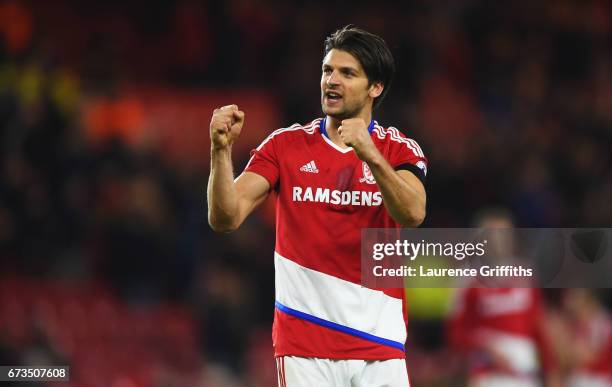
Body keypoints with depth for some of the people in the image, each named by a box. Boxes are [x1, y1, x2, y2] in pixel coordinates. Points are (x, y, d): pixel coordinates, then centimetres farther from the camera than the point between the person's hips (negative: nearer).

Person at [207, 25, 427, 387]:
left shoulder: (400, 150, 2)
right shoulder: (285, 145, 3)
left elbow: (412, 215, -18)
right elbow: (226, 218, -6)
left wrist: (370, 155, -32)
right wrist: (221, 150, -21)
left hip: (380, 345, 0)